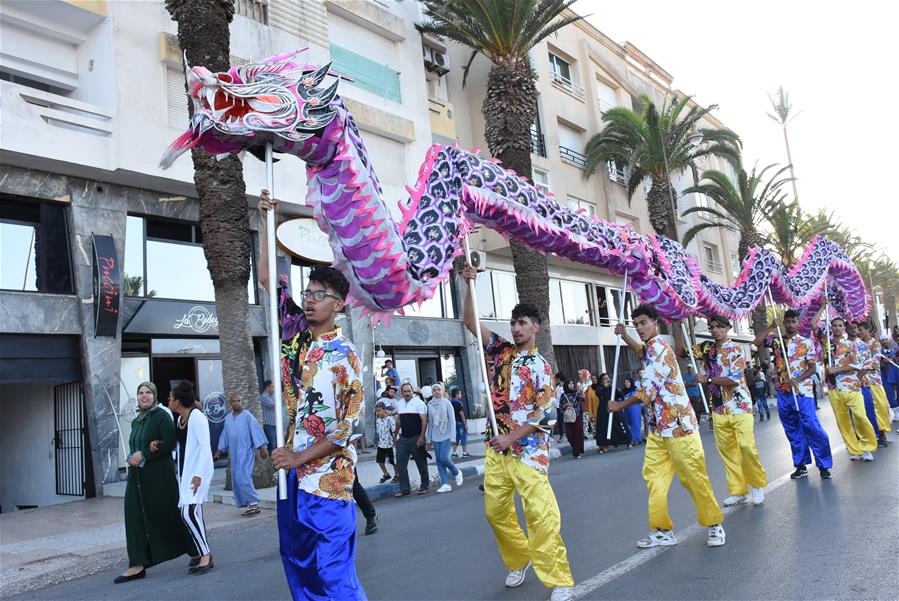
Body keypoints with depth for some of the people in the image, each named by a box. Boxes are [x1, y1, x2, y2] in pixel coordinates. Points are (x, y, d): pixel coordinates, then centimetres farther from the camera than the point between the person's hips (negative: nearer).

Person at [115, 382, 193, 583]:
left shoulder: (162, 416, -6)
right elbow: (133, 447, 15)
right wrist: (132, 458, -7)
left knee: (168, 514, 0)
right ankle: (138, 565, 5)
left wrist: (144, 453, -16)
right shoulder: (136, 421, 14)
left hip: (159, 475, -7)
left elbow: (169, 444, -14)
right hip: (137, 475, 7)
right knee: (135, 517, 0)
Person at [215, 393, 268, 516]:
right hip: (234, 453, 7)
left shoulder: (247, 416, -7)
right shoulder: (227, 418, 12)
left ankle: (253, 503, -9)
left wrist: (262, 447, -17)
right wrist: (220, 450, 24)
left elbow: (256, 431, -11)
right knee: (236, 480, 8)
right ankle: (248, 504, 15)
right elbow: (225, 435, 21)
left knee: (243, 478, -16)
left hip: (246, 452, -7)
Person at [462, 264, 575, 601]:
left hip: (528, 450, -5)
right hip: (496, 448, 5)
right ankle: (520, 560, 32)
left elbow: (543, 415, -9)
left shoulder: (540, 367, -4)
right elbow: (470, 322, 6)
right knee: (495, 511, 11)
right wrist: (470, 286, -4)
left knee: (541, 514, -12)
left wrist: (511, 438, -14)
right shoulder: (501, 352, 9)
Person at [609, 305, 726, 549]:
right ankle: (662, 530, 13)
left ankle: (714, 525, 16)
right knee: (653, 476, 7)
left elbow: (648, 391, -20)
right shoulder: (650, 348, 12)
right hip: (658, 427, 9)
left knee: (694, 477, 0)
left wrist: (619, 406, -8)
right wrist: (624, 336, 29)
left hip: (678, 424, -9)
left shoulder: (660, 349, -17)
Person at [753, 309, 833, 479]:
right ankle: (801, 465, 18)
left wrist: (797, 380, -16)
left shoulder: (806, 342, 1)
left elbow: (813, 367, -2)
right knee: (792, 430, 9)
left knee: (812, 428, -8)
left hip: (802, 391, -3)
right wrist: (771, 327, -5)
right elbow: (756, 342, -3)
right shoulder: (776, 340, 8)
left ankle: (824, 465, 1)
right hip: (783, 392, 3)